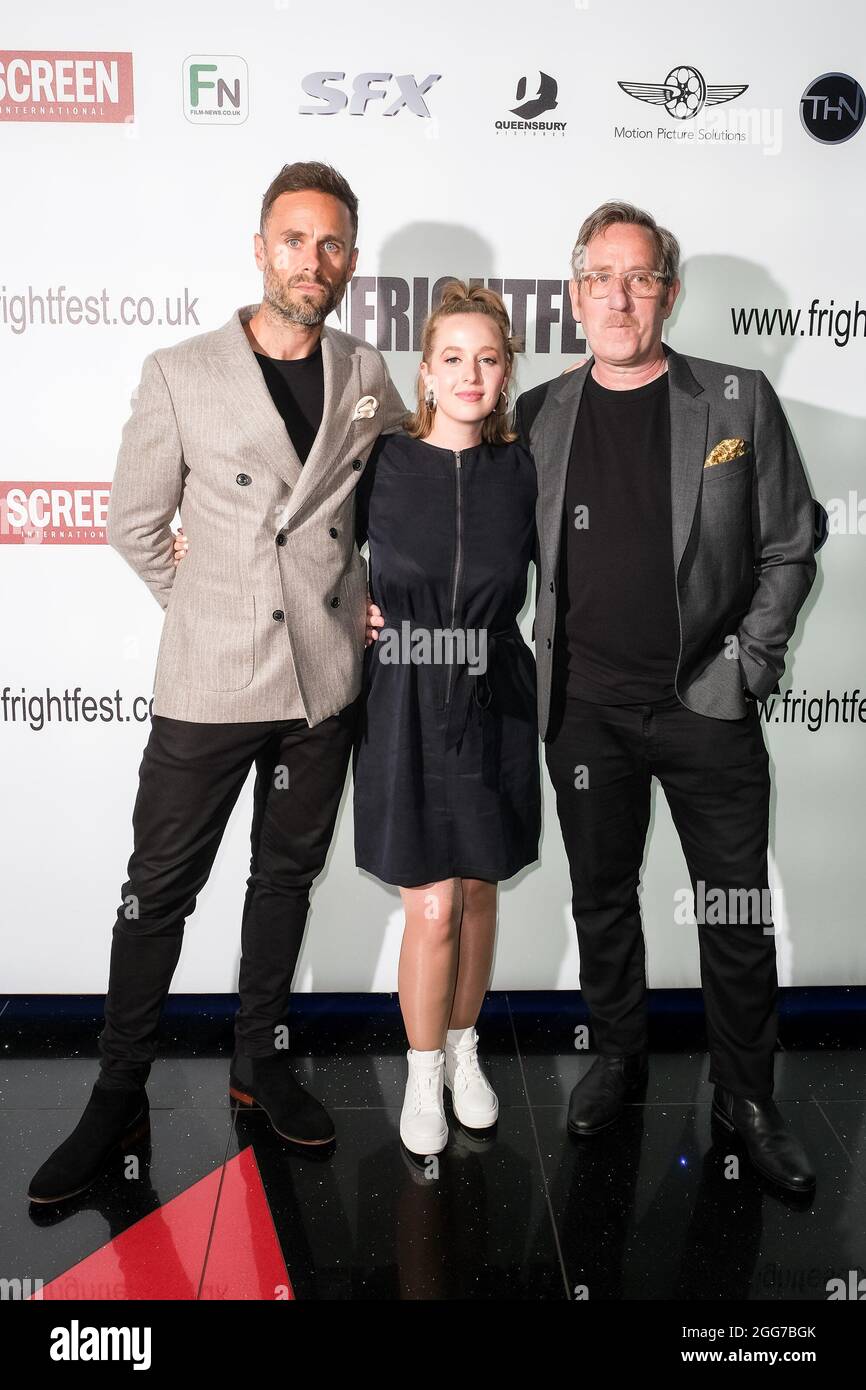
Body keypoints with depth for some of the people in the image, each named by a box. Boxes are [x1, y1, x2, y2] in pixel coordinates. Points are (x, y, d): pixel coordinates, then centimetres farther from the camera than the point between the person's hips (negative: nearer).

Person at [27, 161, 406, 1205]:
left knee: (286, 879, 15)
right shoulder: (179, 375, -4)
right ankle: (120, 1097, 22)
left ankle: (258, 1064, 33)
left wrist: (371, 598, 10)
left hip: (327, 679, 3)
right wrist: (211, 612, 3)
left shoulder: (366, 378, 5)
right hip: (208, 684, -3)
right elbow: (134, 524, 2)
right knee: (160, 889, 5)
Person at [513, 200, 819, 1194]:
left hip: (708, 704, -1)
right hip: (585, 708, 2)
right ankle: (617, 1057, 37)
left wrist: (750, 663, -4)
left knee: (737, 913, 7)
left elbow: (788, 548, 3)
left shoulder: (740, 402, 0)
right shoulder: (539, 415, 5)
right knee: (601, 896, 15)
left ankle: (746, 1097, 27)